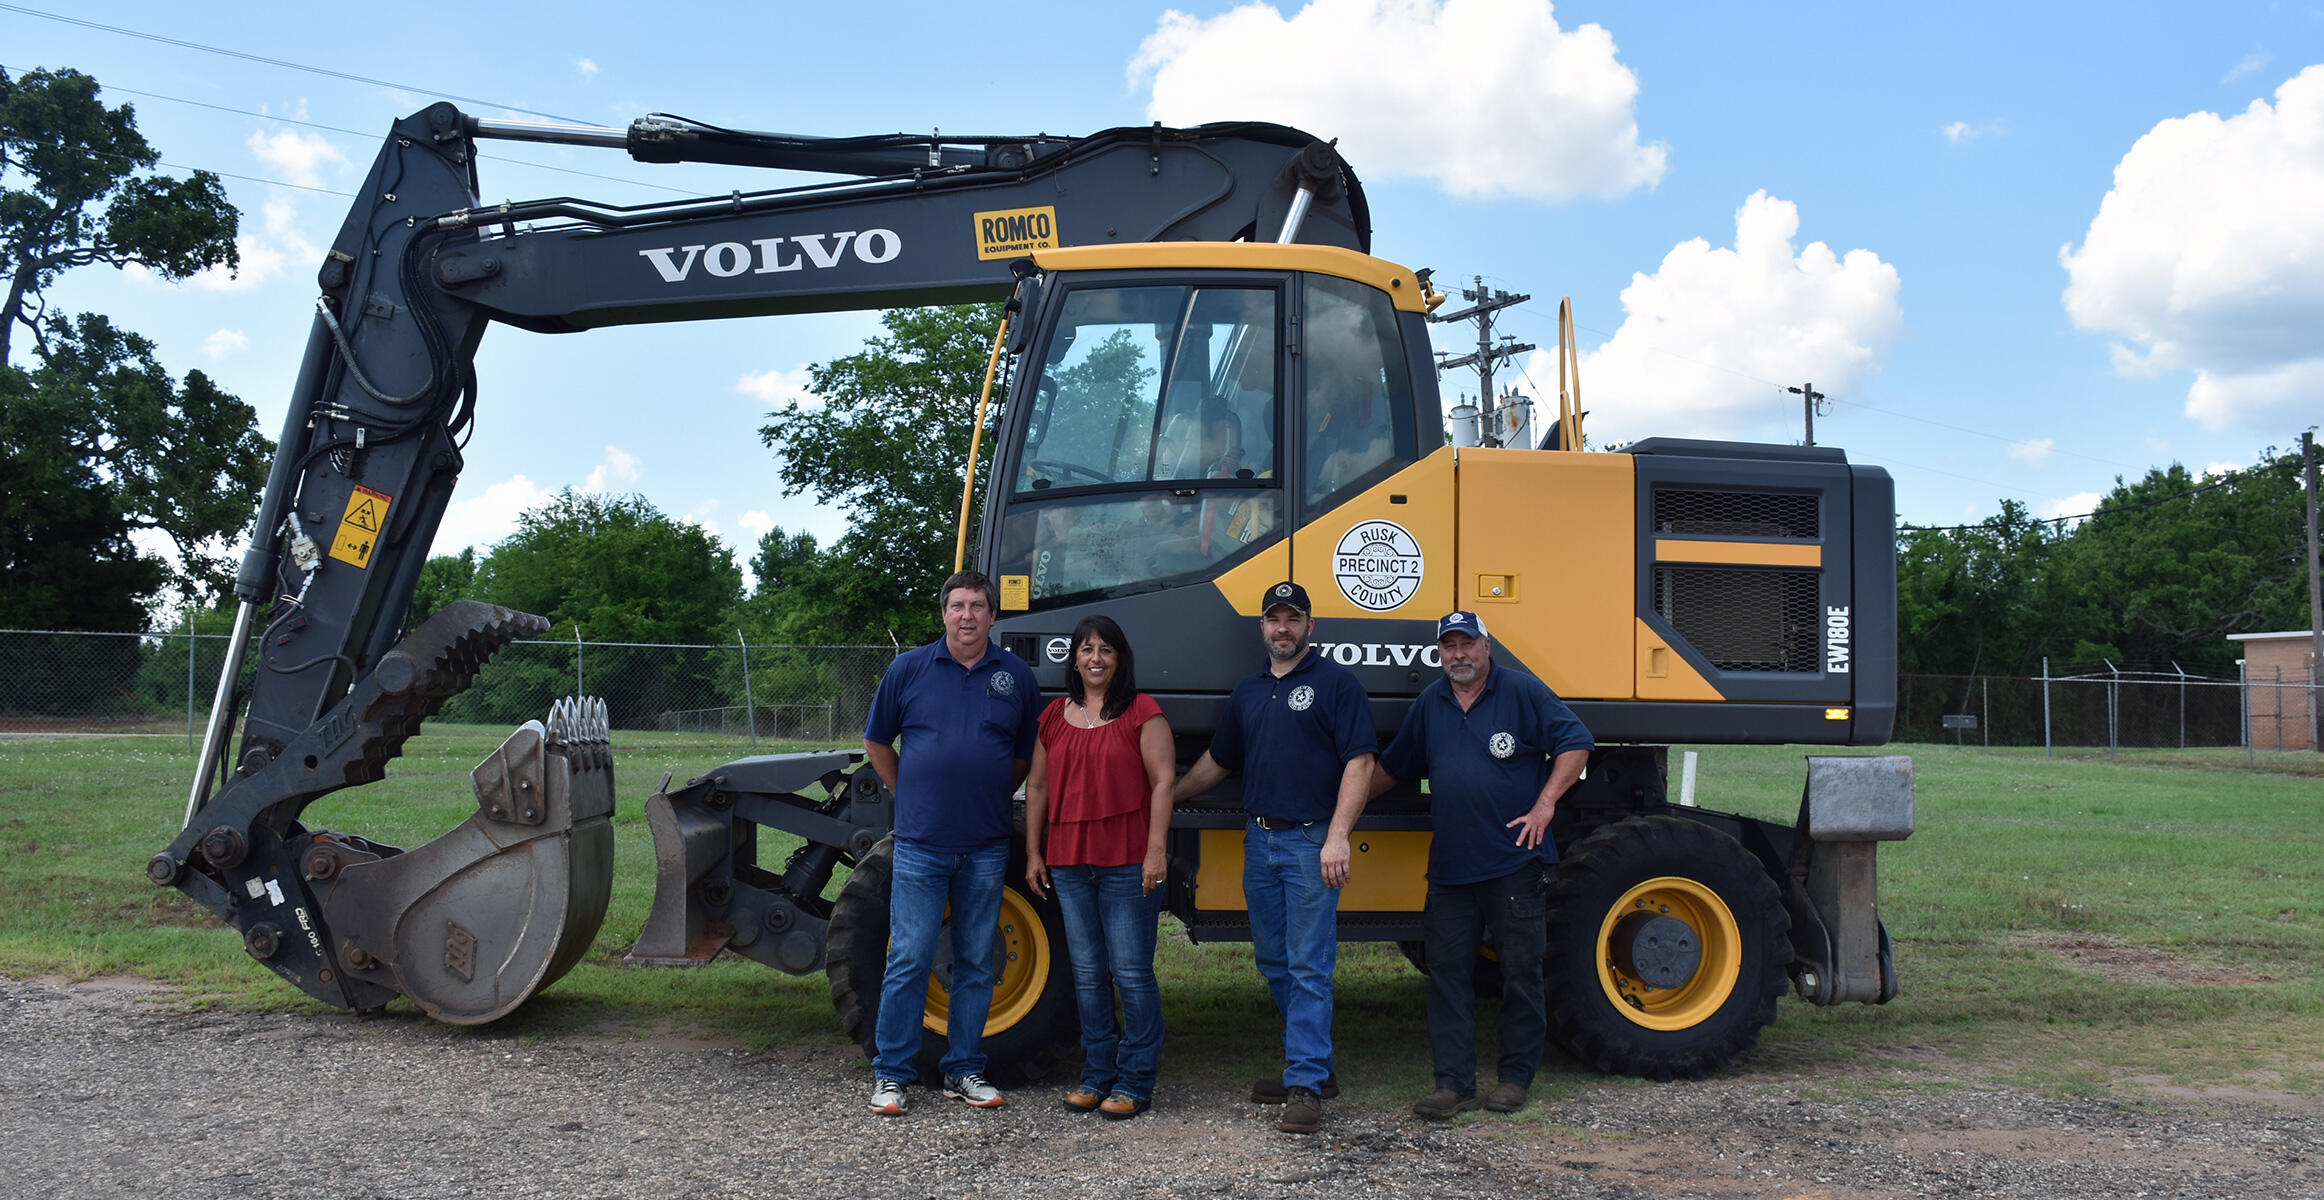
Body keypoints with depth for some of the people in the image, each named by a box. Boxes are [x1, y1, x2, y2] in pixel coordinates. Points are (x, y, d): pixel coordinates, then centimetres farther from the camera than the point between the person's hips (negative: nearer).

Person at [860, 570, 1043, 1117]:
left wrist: (991, 797, 11)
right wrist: (912, 798, 9)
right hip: (921, 844, -2)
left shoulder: (1016, 677, 5)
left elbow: (1029, 754, 15)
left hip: (986, 847, 2)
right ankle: (891, 1075, 7)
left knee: (976, 964, 8)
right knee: (909, 959, -2)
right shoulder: (909, 669, 2)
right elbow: (877, 742, 12)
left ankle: (964, 1071, 19)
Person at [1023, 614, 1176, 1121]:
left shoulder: (1142, 713, -2)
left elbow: (1163, 782, -6)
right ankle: (1097, 1073, 21)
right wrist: (1033, 853, 13)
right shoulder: (1054, 717, 13)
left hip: (1127, 863, -5)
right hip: (1069, 863, 5)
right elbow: (1037, 786, 17)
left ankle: (1135, 1081, 7)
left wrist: (1155, 850, -13)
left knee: (1131, 972, -2)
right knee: (1088, 974, 11)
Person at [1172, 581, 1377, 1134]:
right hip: (1259, 841, 7)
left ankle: (1307, 1086, -4)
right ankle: (1312, 1065, 24)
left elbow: (1359, 762, -11)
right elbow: (1216, 761, 26)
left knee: (1308, 967, -6)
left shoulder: (1335, 683, -4)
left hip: (1311, 842, -7)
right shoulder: (1246, 693, 16)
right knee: (1274, 964, 12)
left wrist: (1338, 837, -19)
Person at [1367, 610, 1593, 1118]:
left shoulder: (1522, 692, -1)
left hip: (1515, 862, -4)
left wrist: (1544, 805, -10)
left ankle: (1516, 1076, 16)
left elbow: (1576, 743, -4)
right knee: (1448, 971, 3)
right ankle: (1453, 1083, 9)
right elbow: (1391, 767, 25)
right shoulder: (1430, 704, 14)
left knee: (1521, 970, 3)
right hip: (1449, 866, 4)